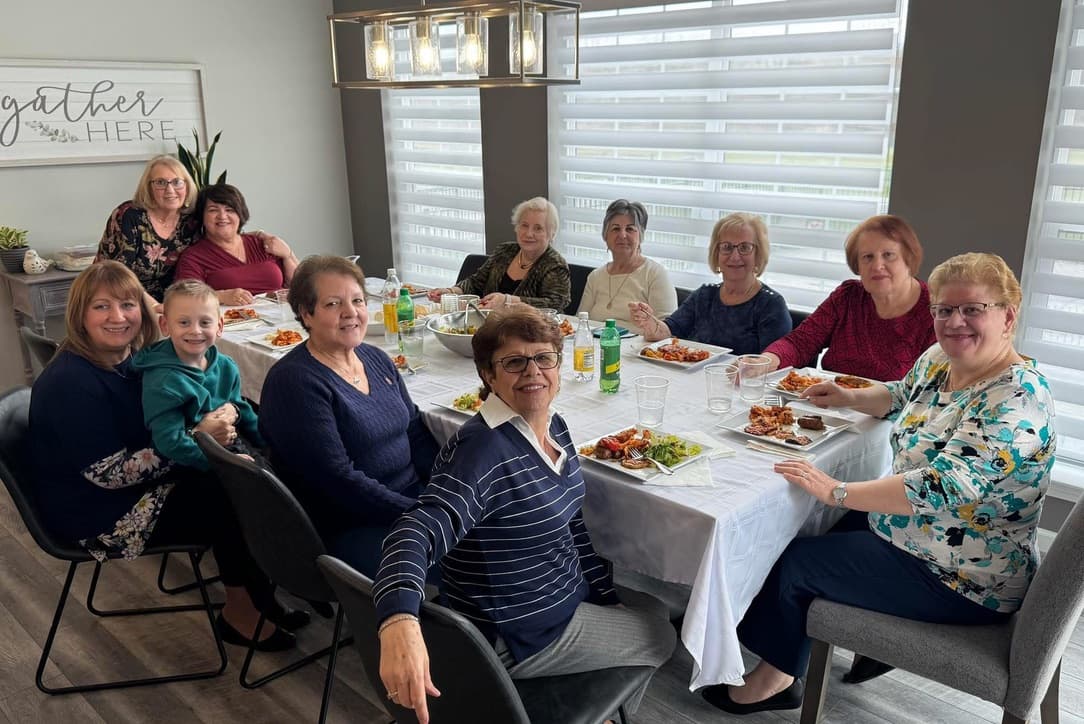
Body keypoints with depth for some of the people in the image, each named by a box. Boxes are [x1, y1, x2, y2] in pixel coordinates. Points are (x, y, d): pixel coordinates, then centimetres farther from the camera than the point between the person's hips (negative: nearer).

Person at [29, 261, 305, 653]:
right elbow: (111, 473, -25)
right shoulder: (70, 382, -22)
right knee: (233, 504, -16)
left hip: (150, 483, 8)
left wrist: (222, 413, -12)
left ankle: (261, 600, 4)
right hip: (102, 516, -8)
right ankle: (242, 609, 6)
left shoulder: (133, 358, 3)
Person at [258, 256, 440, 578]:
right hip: (351, 529, -8)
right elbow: (339, 482, -18)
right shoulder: (293, 381, -13)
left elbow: (417, 433, 14)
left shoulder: (376, 358, 11)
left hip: (415, 496, 8)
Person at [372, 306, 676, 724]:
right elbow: (417, 532, -43)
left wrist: (607, 597, 13)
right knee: (661, 639, 11)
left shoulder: (554, 426, -2)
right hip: (520, 637, -8)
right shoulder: (483, 450, -30)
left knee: (654, 613, 26)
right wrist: (400, 623, -61)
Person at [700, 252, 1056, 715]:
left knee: (791, 563, -5)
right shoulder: (940, 360, 0)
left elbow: (940, 489, -36)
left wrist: (837, 492, -32)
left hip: (960, 580, -9)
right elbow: (900, 398, 22)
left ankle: (775, 679, 20)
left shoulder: (1017, 400, -27)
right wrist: (849, 398, 4)